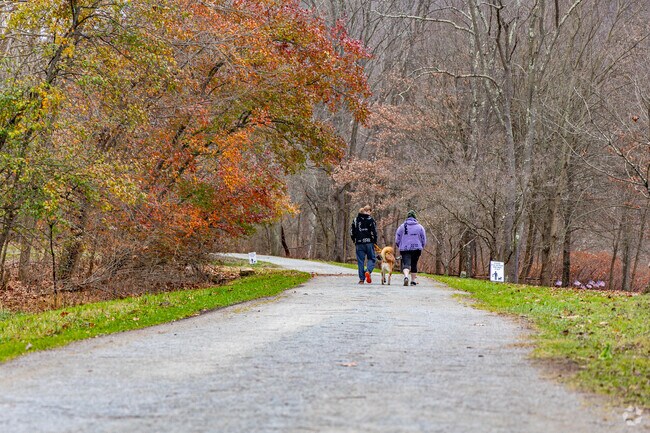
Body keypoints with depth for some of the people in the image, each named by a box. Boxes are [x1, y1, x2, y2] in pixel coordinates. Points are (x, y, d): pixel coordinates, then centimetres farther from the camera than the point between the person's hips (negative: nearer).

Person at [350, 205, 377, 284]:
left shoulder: (355, 220, 8)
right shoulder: (370, 220, -4)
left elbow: (352, 232, 9)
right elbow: (374, 232, -9)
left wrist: (354, 241, 20)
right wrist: (375, 242, 1)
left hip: (359, 243, 3)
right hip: (369, 242, -3)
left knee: (360, 261, 7)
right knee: (371, 259, 9)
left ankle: (361, 279, 4)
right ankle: (368, 271, -19)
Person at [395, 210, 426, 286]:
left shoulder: (401, 227, 5)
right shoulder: (420, 227, 6)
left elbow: (397, 240, 6)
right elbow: (424, 241, 7)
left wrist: (400, 247, 22)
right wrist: (420, 248, 24)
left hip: (405, 249, -1)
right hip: (416, 248, 1)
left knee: (406, 264, -9)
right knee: (414, 265, 16)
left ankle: (406, 276, -36)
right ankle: (413, 281, 21)